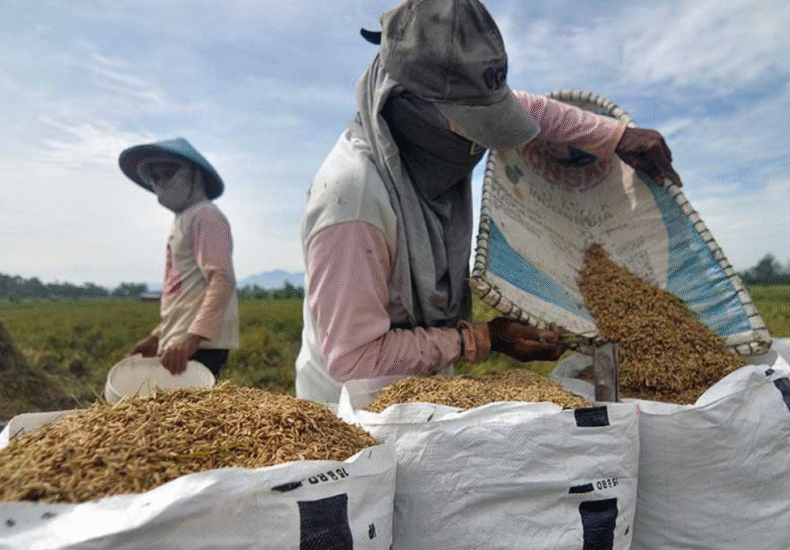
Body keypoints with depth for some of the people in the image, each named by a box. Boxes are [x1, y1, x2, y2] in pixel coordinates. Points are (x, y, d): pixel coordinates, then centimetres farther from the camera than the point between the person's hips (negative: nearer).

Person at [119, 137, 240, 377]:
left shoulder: (205, 215, -7)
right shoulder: (181, 220, 24)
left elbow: (222, 281, -20)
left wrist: (192, 339, -27)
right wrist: (156, 336, 22)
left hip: (199, 345, -9)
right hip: (179, 341, 9)